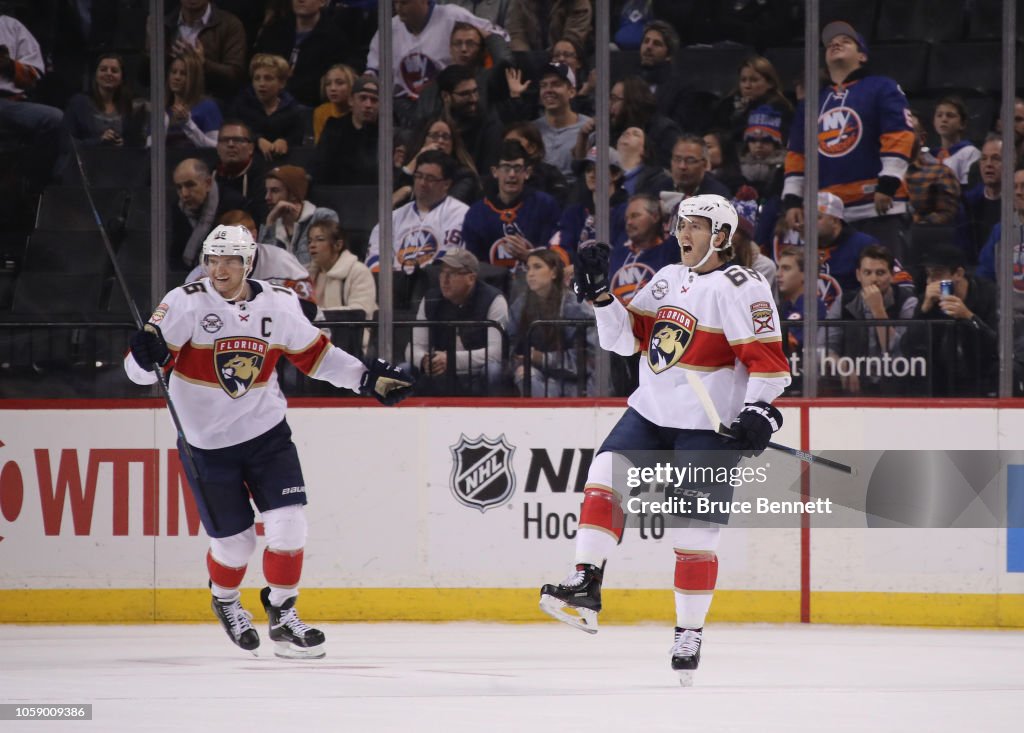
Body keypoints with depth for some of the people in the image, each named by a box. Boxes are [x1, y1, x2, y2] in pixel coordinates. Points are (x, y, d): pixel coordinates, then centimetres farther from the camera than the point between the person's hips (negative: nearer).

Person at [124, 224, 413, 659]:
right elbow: (140, 369, -16)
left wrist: (368, 379, 4)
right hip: (206, 441, -3)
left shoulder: (279, 305, -3)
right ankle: (225, 601, 36)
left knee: (287, 524, -9)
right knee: (234, 540, 3)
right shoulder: (186, 303, -14)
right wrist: (148, 357, -40)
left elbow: (315, 355, 10)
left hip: (266, 432, 3)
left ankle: (282, 615, 9)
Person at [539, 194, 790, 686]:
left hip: (708, 426, -7)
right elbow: (627, 338, 12)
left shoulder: (741, 289, -11)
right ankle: (585, 586, -13)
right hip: (651, 412, 7)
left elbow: (769, 360, -14)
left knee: (695, 533, -3)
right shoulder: (667, 280, 13)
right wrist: (601, 296, -2)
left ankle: (689, 635, 8)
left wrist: (758, 410, -25)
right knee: (606, 474, -12)